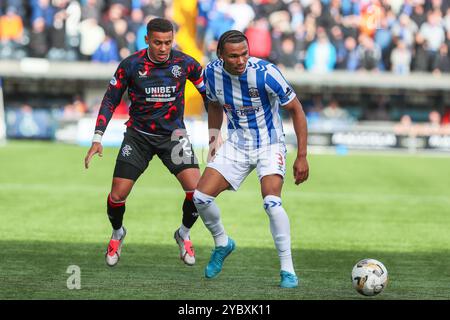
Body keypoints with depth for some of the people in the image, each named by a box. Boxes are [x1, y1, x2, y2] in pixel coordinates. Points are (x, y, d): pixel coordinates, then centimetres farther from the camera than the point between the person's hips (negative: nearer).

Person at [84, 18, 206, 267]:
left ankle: (184, 235, 12)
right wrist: (97, 139, -7)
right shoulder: (130, 65, -12)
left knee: (196, 188, -17)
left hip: (173, 134, 0)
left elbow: (208, 93, 6)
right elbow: (110, 100, -1)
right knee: (118, 194, -7)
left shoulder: (185, 63, -10)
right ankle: (117, 234, 27)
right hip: (138, 135, 0)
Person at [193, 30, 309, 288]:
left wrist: (302, 156, -15)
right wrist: (213, 139, 7)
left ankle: (288, 269, -14)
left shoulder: (266, 73, -25)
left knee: (272, 202, -26)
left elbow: (296, 110, -14)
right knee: (201, 196, -7)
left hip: (269, 145, -4)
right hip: (236, 145, 5)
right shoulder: (212, 73, -11)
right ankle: (222, 243, 23)